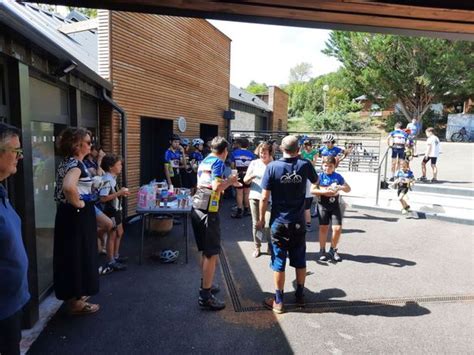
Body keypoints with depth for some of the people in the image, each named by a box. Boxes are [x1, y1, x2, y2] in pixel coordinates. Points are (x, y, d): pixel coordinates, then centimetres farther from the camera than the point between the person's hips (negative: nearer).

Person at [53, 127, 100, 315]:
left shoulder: (67, 162, 10)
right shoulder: (76, 164, -21)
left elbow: (65, 185, 26)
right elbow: (68, 186, -40)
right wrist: (78, 203, -24)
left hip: (69, 214, 10)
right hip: (77, 215, -10)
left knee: (72, 255, 18)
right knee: (78, 255, 2)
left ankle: (74, 295, 33)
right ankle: (76, 302, 15)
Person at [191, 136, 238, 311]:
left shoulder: (203, 162, 16)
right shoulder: (218, 162, -9)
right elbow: (217, 187, -21)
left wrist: (225, 181, 30)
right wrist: (230, 181, -4)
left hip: (197, 209, 9)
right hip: (209, 211, -9)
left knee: (205, 251, 20)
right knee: (212, 254, -2)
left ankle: (205, 285, 33)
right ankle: (205, 297, 3)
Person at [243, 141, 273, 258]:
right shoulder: (254, 163, 5)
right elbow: (245, 181, 5)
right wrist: (251, 176, -16)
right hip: (254, 197, 2)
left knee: (268, 224, -7)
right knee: (256, 223, 8)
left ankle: (270, 247, 14)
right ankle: (257, 247, 22)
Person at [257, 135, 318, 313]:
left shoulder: (272, 167, -12)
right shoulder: (305, 165, -6)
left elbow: (264, 197, -12)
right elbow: (315, 181, 16)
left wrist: (261, 219, 1)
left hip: (279, 222, -2)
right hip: (298, 222, 2)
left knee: (279, 262, 7)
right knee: (300, 260, 17)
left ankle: (278, 301, 17)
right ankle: (300, 295, 31)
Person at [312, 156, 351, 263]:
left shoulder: (338, 176, 5)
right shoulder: (320, 176, -1)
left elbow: (348, 189, 9)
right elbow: (312, 190, -7)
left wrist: (341, 187, -12)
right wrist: (324, 192, -20)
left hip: (335, 205, 2)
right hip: (323, 205, -2)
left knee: (337, 228, -4)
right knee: (323, 228, 3)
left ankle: (333, 249, 18)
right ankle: (322, 251, 18)